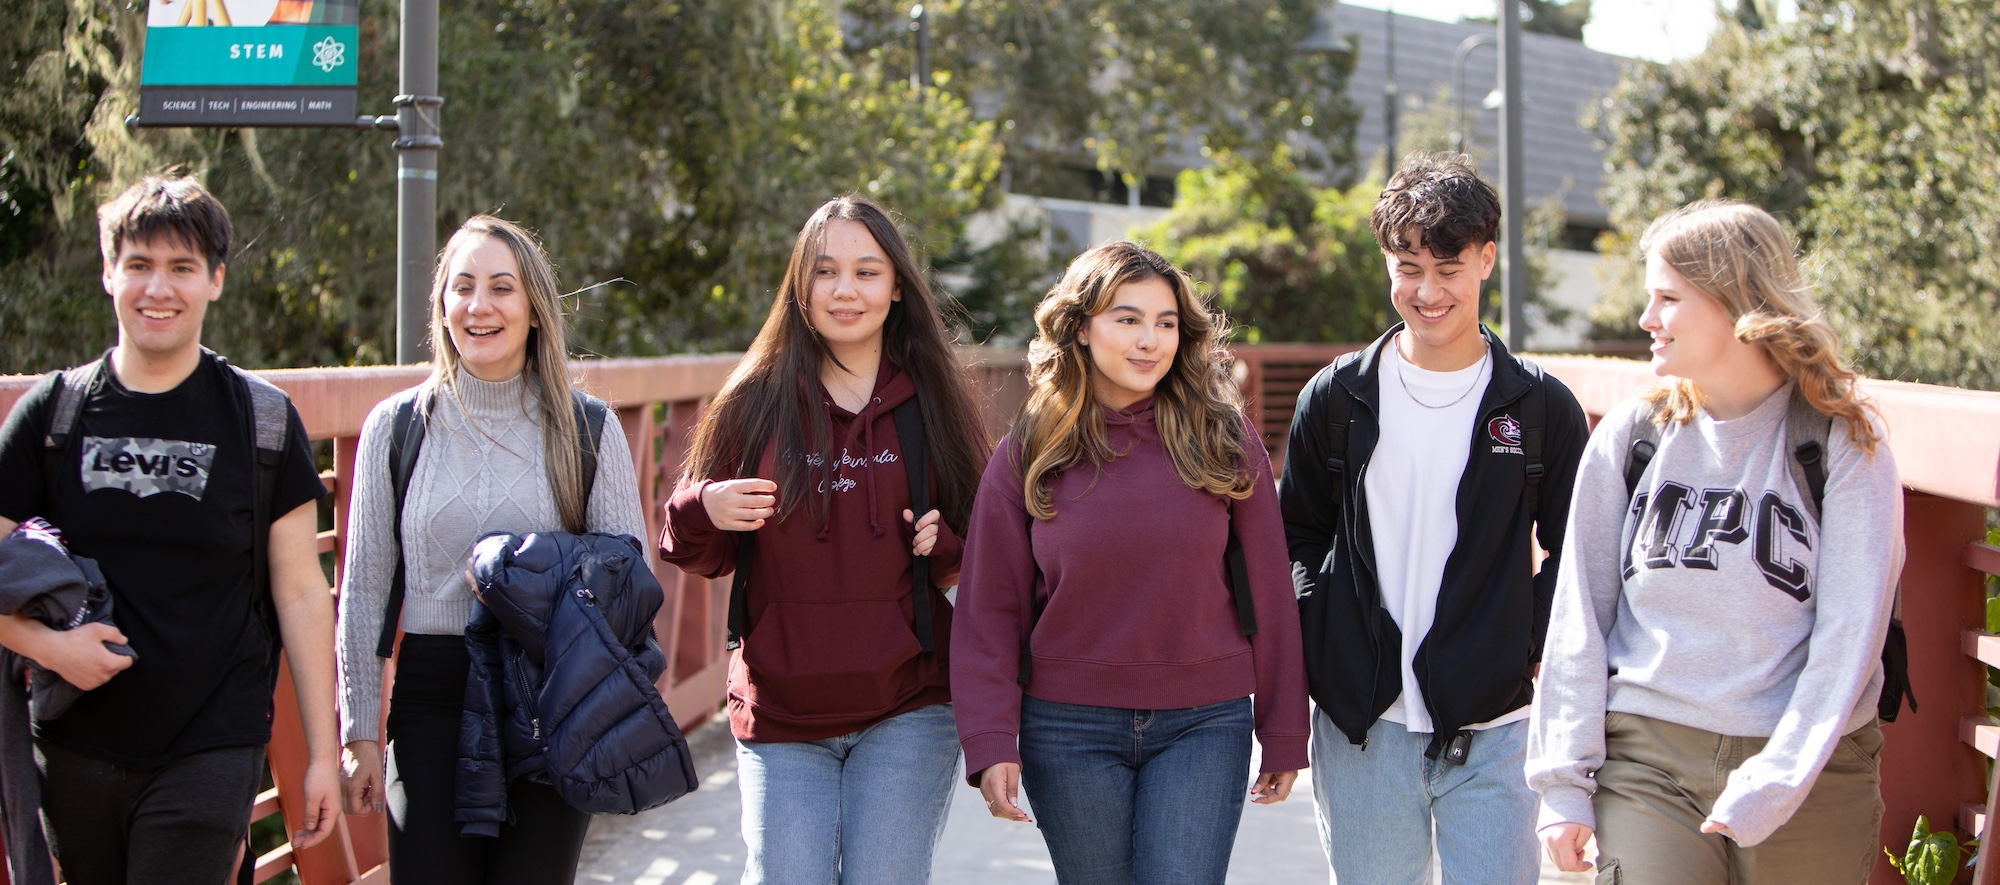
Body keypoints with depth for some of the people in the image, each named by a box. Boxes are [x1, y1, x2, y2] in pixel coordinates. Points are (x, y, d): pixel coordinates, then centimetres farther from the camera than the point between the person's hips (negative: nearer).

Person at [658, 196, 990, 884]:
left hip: (905, 713, 0)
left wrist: (946, 546, -12)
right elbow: (703, 556, 8)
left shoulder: (933, 403, 3)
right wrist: (703, 513, -13)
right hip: (780, 713, 0)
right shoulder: (756, 401, 2)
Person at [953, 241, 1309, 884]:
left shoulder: (1224, 440, 1)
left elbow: (1269, 593, 4)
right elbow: (990, 610, 1)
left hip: (1205, 727, 0)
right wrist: (991, 744, -8)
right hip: (1070, 732, 1)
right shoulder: (1026, 456, 1)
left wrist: (1283, 735, 4)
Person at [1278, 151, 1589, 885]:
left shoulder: (1542, 407, 2)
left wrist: (1531, 646, -3)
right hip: (1361, 728, 1)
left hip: (1491, 729, -1)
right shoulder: (1336, 397, 5)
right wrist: (1319, 645, 1)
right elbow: (1297, 535, 13)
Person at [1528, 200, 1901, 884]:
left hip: (1807, 776, -1)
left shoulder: (1845, 443, -4)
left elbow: (1849, 635, -9)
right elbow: (1577, 618, 4)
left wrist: (1768, 791, -15)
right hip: (1646, 763, 1)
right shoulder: (1630, 435, 4)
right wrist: (1564, 779, -2)